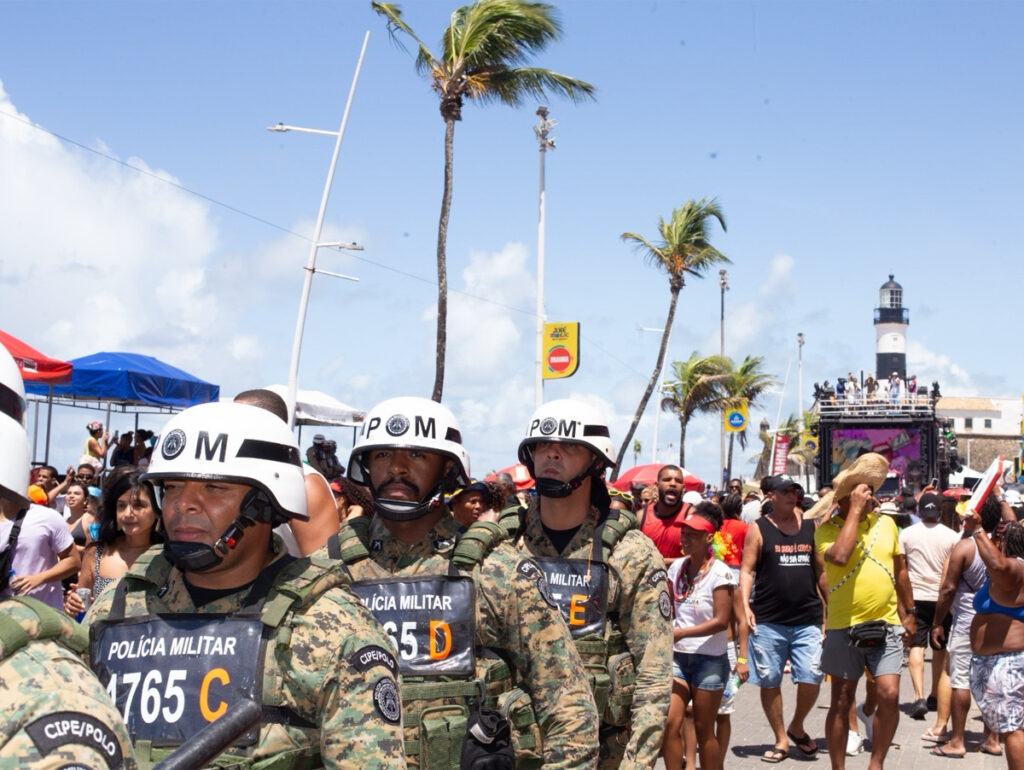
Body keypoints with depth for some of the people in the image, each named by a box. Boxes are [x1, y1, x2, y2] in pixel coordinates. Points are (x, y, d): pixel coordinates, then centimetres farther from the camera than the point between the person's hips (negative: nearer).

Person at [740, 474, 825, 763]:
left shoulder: (810, 527, 10)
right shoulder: (758, 529, 1)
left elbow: (822, 570, 15)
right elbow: (747, 570, -2)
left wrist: (832, 607, 12)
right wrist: (745, 605, -14)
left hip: (808, 619, 2)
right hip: (768, 621, -2)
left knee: (811, 679, -5)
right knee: (769, 682, 4)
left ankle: (796, 727, 22)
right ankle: (781, 740, 19)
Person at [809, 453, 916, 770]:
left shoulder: (886, 523, 7)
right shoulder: (827, 529, -6)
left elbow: (899, 568, 17)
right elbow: (839, 556, -28)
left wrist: (908, 612, 18)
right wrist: (855, 511, -21)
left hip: (886, 625, 3)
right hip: (843, 628, -3)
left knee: (889, 696, -9)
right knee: (841, 703, 5)